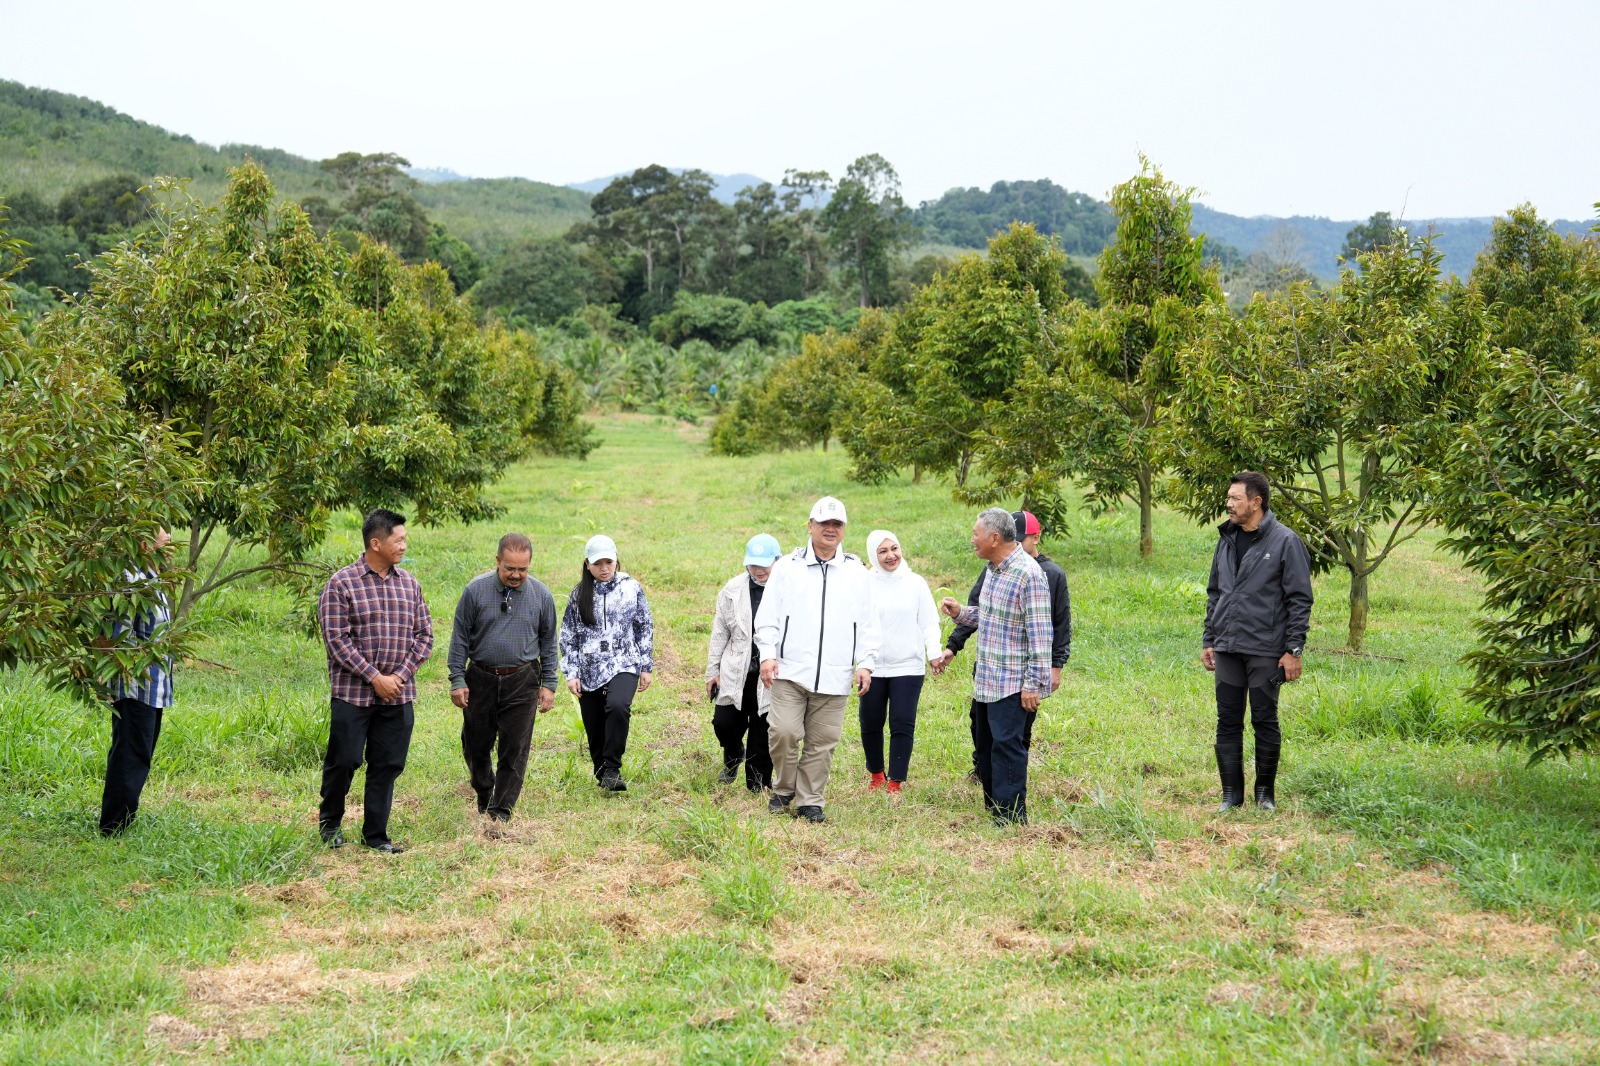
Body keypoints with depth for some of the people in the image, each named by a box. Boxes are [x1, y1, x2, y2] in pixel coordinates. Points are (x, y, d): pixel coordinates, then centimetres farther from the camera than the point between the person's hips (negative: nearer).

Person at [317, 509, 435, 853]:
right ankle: (330, 821, 24)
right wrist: (374, 677, -14)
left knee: (388, 764, 6)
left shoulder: (409, 584, 9)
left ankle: (375, 834, 17)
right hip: (352, 692, -4)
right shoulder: (342, 584, -6)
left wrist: (401, 675, -4)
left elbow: (424, 635, 10)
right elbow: (336, 639, -11)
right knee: (343, 760, 0)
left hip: (398, 694, 4)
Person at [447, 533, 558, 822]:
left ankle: (501, 810, 9)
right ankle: (483, 794, 37)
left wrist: (548, 683, 5)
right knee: (475, 745, 10)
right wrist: (457, 680, -3)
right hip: (480, 679, 0)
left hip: (521, 682, 0)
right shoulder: (476, 590, -5)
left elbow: (548, 643, 9)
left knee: (514, 750, -1)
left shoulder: (541, 595, 0)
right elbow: (460, 637, 1)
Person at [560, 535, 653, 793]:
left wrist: (646, 667, 7)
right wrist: (571, 673, 2)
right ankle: (603, 775, 25)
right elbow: (568, 636, 8)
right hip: (589, 670, 2)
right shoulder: (579, 595, 6)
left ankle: (612, 769, -20)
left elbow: (645, 628, 9)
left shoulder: (631, 588, 4)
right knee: (595, 730, 4)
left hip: (624, 665, -2)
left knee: (618, 706, -30)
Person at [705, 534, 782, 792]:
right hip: (735, 673, 3)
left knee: (762, 735, 4)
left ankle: (757, 785, 20)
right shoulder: (733, 589, 3)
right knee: (724, 723, 1)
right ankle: (733, 756, 34)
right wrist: (712, 671, 9)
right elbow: (719, 633, 10)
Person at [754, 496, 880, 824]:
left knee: (822, 742, 3)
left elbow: (868, 624, 12)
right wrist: (767, 654, -6)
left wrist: (865, 662, 2)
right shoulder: (788, 566, 6)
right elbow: (768, 615, 5)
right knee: (784, 732, -10)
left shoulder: (856, 572, 10)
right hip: (790, 670, -1)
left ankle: (810, 801, 16)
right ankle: (783, 790, 13)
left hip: (834, 677, 2)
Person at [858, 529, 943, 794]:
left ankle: (895, 782, 3)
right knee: (870, 723, 8)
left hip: (908, 667, -1)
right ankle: (877, 774, 28)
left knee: (903, 724, -5)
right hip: (872, 666, 1)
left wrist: (934, 653, -7)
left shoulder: (916, 583, 1)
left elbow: (929, 622, 3)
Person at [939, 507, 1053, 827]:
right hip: (986, 679, 10)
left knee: (1006, 746, -8)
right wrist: (960, 613, 7)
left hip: (1011, 682, -10)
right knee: (986, 745, 15)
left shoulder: (1028, 574, -17)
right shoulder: (992, 569, 12)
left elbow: (1040, 633, -19)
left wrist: (1035, 683, -21)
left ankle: (1011, 818, -3)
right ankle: (992, 809, 25)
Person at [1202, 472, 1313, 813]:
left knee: (1265, 721, 3)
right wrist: (1208, 640, 15)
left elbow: (1299, 599, -8)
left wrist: (1294, 649, -11)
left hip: (1265, 650, -5)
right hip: (1227, 649, 5)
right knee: (1228, 722, 6)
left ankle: (1265, 792, 17)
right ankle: (1231, 794, 15)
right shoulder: (1227, 540, 12)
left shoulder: (1285, 542, -7)